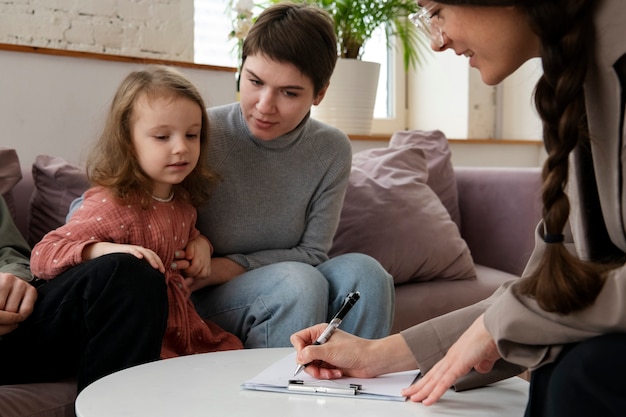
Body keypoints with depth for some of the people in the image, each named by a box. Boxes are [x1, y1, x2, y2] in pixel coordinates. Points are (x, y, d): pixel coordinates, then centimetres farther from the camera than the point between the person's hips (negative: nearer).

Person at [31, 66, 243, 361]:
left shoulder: (181, 199, 4)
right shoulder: (111, 205, -21)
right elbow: (42, 256, -24)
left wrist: (199, 243, 5)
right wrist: (108, 250, -38)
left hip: (182, 323, 7)